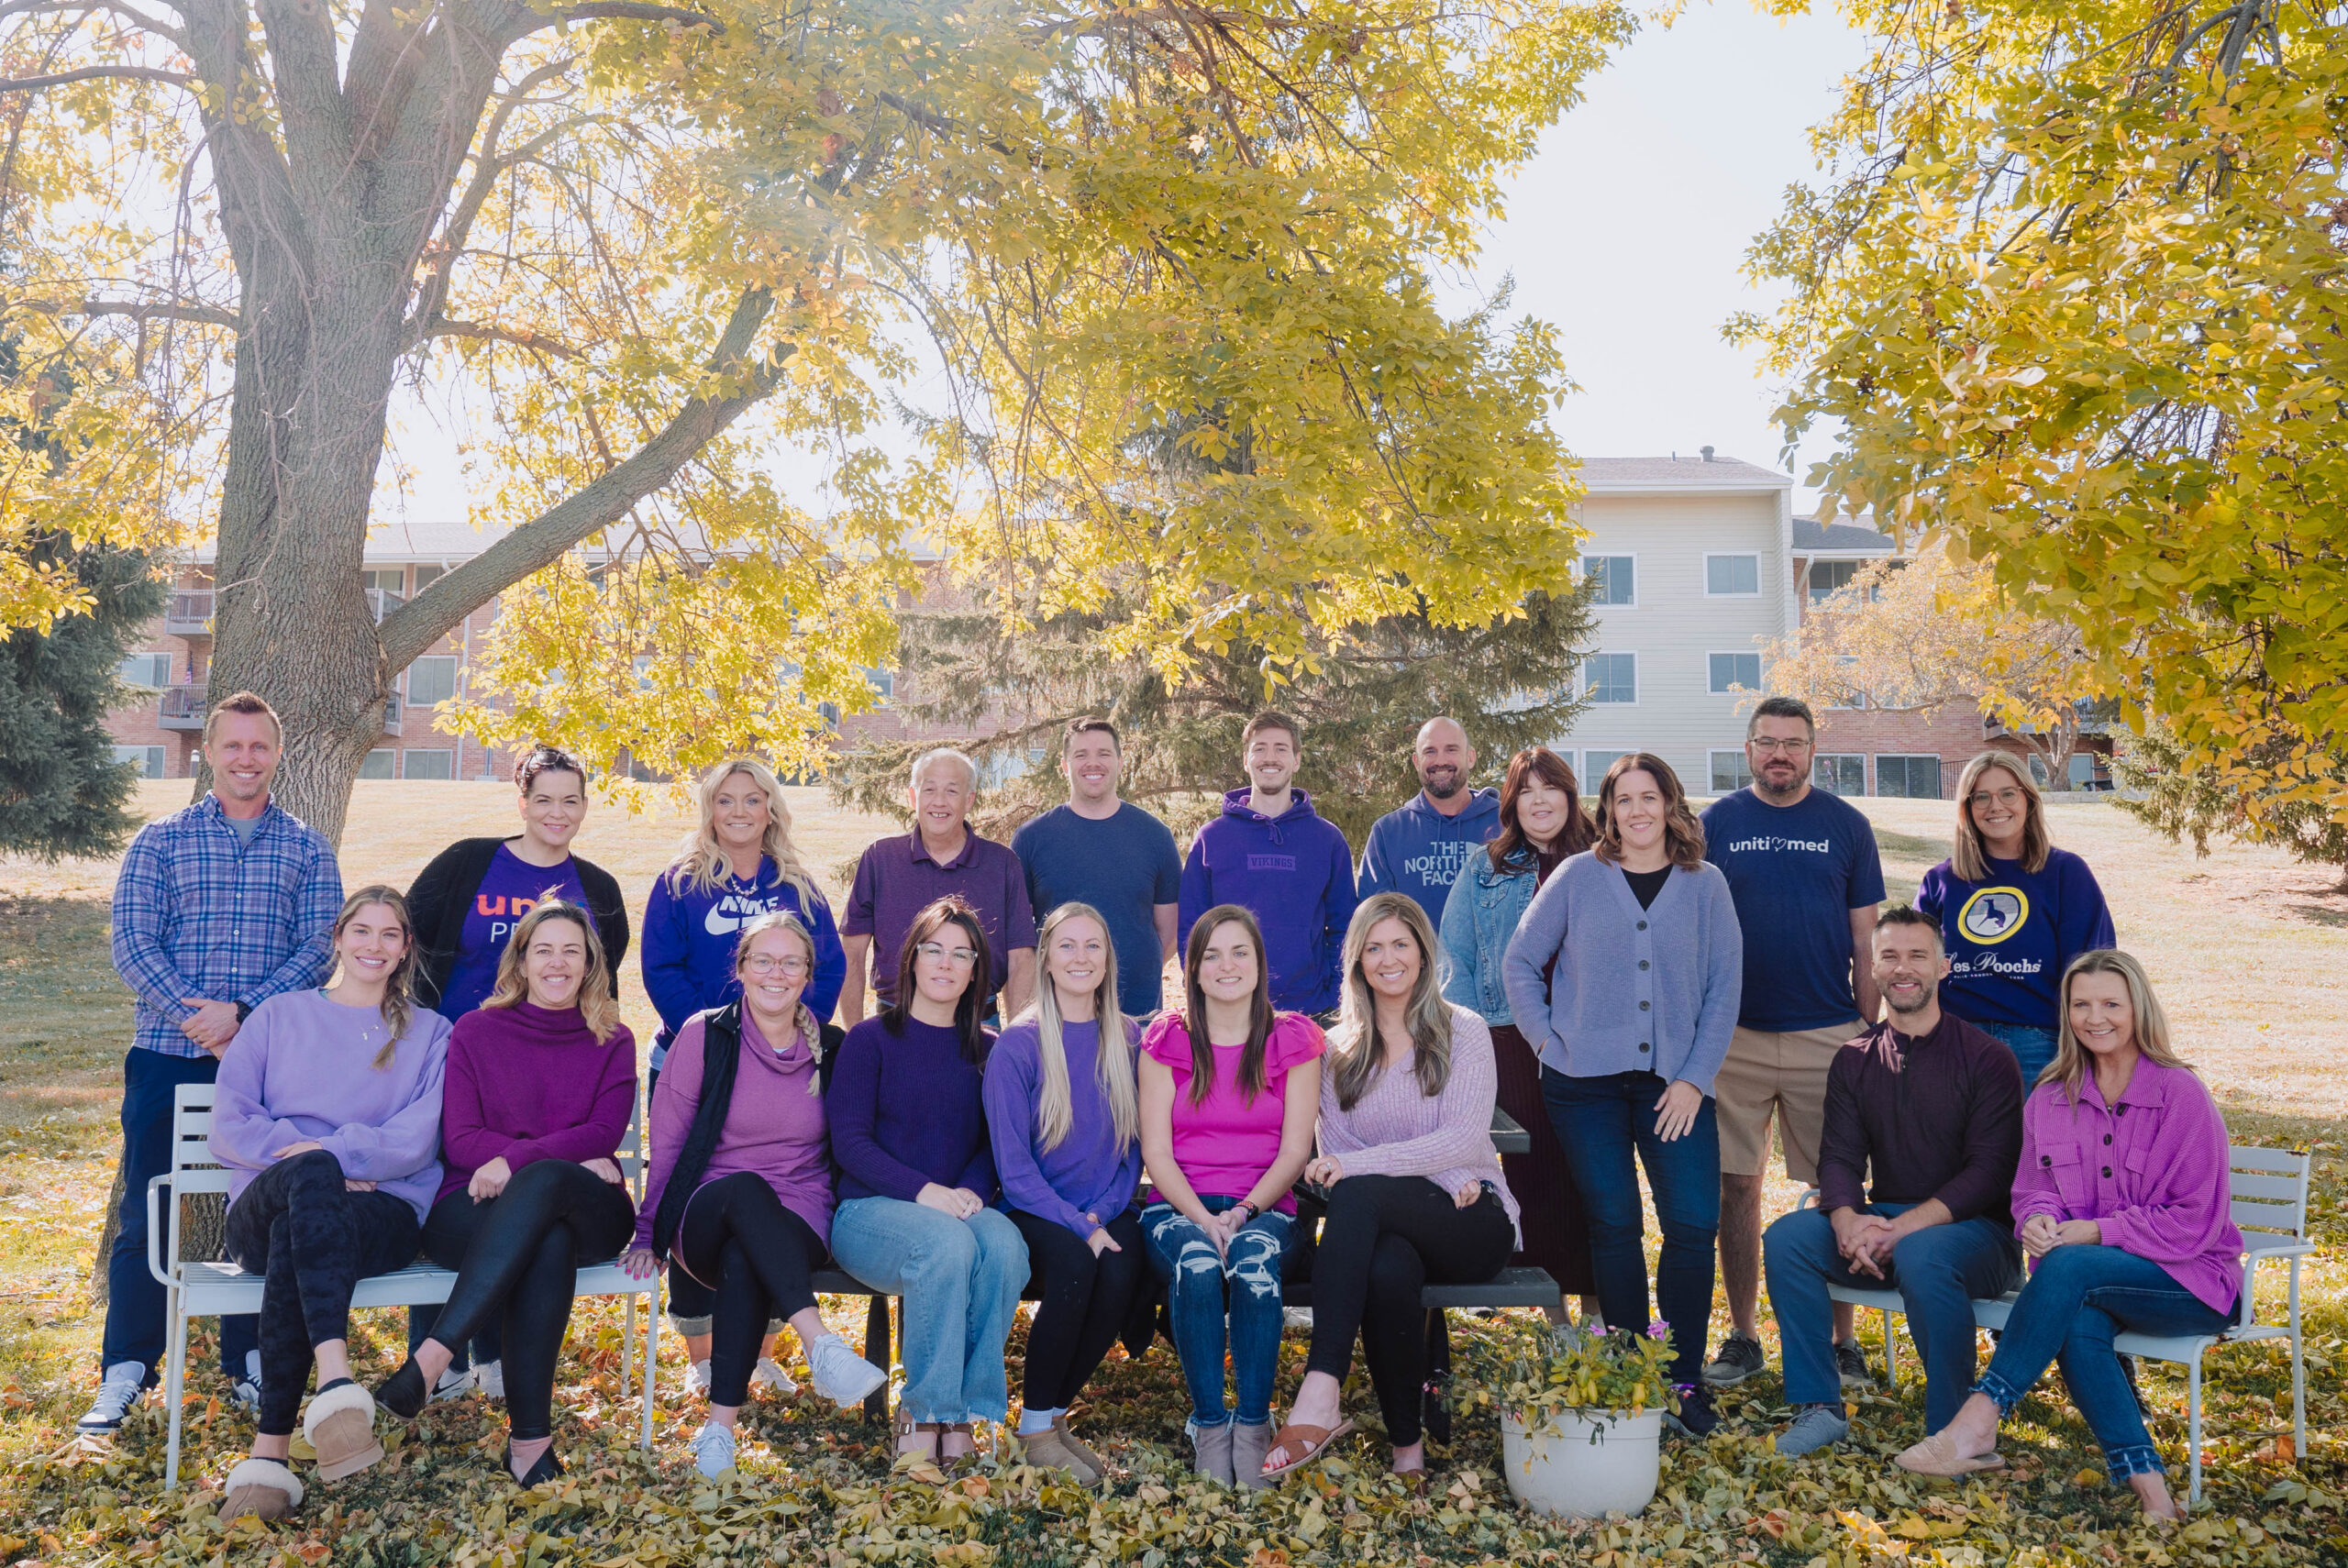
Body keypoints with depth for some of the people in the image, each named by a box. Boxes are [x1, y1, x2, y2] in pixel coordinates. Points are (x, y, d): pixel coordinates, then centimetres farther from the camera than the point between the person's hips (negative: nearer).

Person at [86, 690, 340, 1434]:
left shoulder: (308, 849, 7)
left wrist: (242, 1011, -15)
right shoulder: (161, 841, 6)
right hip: (168, 1055, 0)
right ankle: (125, 1371, 16)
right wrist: (196, 1016, -15)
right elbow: (132, 945, -2)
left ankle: (251, 1364, 21)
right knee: (146, 1213, 3)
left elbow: (319, 947, -2)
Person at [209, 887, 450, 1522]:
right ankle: (337, 1384, -55)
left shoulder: (429, 1034, 19)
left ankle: (269, 1454, -43)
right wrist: (316, 1165, -8)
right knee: (310, 1175, -38)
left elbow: (416, 1139, 3)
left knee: (293, 1245, -36)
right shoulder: (278, 1017, 22)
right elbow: (228, 1127, 9)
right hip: (262, 1206, 0)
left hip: (385, 1211, 0)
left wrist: (334, 1152, -15)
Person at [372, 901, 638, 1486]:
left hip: (587, 1210, 0)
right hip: (478, 1212, 0)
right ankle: (530, 1433, -41)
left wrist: (517, 1161, -17)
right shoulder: (475, 1032, 13)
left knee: (543, 1183, -38)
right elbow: (458, 1140, 3)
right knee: (549, 1241, -38)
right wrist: (571, 1155, -9)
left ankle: (431, 1358, -44)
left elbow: (606, 1132, 0)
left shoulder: (613, 1041, 15)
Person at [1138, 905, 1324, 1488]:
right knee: (1196, 1263, -35)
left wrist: (1244, 1212, -15)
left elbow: (1295, 1150, 2)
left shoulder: (1294, 1040, 8)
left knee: (1255, 1259, -35)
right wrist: (1203, 1219, -15)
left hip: (1265, 1208, 0)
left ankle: (1253, 1428, -27)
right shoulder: (1166, 1042, 8)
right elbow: (1156, 1152, 1)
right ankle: (1209, 1426, -24)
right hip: (1179, 1207, 0)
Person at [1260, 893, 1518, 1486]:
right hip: (1385, 1227, 2)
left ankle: (1320, 1394, -43)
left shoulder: (1463, 1032, 4)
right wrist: (1437, 1178, -11)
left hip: (1475, 1223, -2)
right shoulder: (1339, 1048, 14)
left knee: (1358, 1192, -35)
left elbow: (1465, 1139, -9)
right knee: (1388, 1269, -37)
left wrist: (1359, 1164, -23)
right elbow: (1335, 1147, 6)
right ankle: (1407, 1447, -25)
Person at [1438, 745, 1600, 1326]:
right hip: (1511, 1039, 1)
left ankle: (1594, 1302, 12)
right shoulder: (1485, 868, 9)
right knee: (1529, 1165, 3)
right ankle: (1551, 1304, 12)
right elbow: (1456, 956, 8)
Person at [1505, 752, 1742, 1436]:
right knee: (1614, 1227, 4)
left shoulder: (1705, 885, 5)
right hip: (1587, 1082, 0)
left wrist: (1695, 1077, -4)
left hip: (1674, 1084, 1)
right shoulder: (1578, 878, 3)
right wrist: (1549, 1039, -1)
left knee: (1694, 1224, -6)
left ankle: (1683, 1379, 10)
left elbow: (1725, 985, 3)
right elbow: (1520, 962, 8)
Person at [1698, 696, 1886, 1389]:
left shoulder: (1846, 825, 5)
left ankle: (1841, 1340, 16)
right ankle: (1742, 1337, 16)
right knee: (1736, 1186, 5)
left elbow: (1866, 941, 6)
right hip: (1735, 1037, 0)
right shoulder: (1717, 824, 5)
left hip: (1828, 1036, 0)